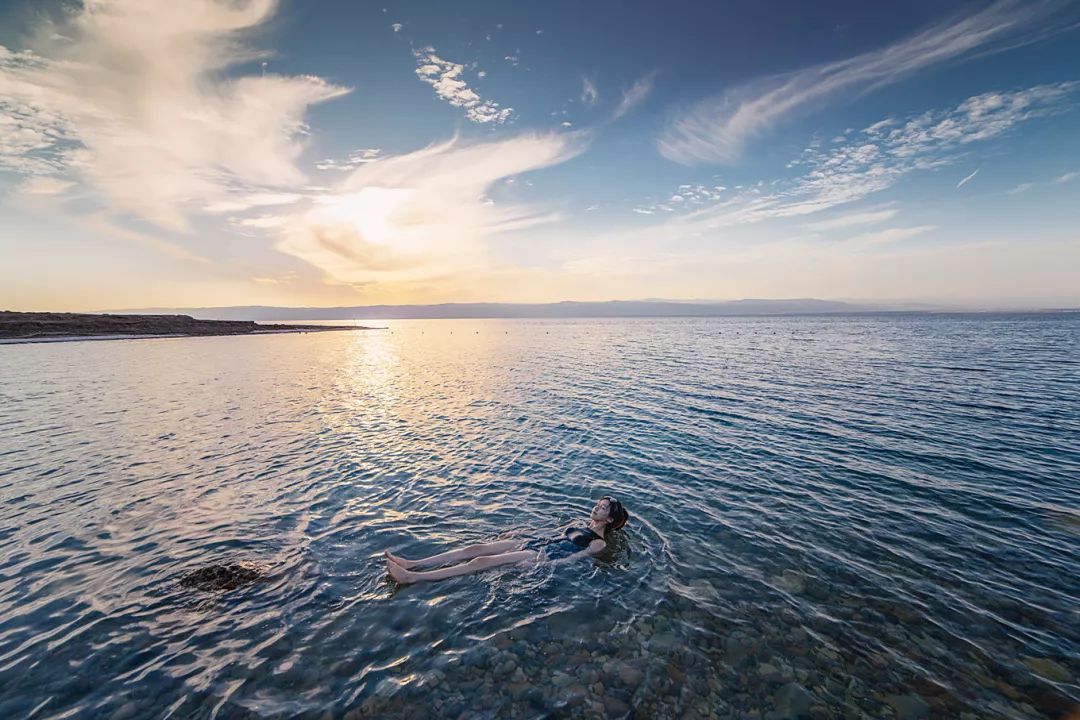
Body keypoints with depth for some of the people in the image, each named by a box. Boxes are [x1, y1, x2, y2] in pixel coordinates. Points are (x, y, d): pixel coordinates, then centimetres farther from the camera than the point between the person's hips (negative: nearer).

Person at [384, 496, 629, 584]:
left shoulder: (600, 543, 1)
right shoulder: (581, 526, 25)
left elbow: (575, 557, -13)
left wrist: (545, 563, -24)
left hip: (543, 557, -7)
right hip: (533, 544, 7)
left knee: (481, 562, -21)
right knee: (475, 549, -10)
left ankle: (412, 578, -27)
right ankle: (411, 564, -13)